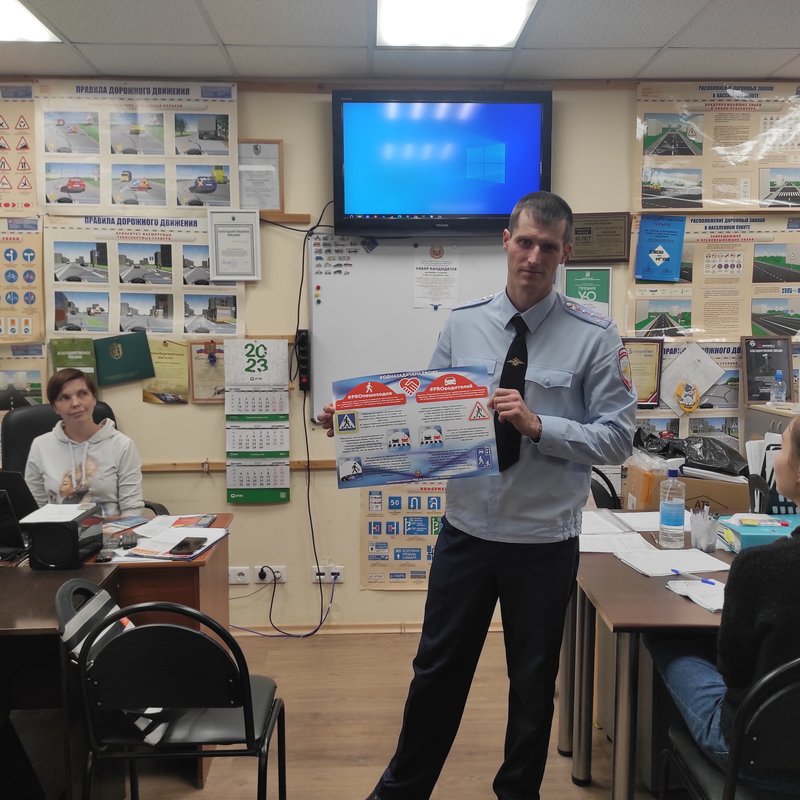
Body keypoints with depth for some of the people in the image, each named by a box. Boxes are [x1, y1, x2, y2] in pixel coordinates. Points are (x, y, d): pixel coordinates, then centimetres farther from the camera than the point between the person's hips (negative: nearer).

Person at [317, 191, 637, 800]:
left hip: (545, 540, -2)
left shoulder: (594, 335, -8)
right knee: (437, 670, 17)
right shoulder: (463, 324, 0)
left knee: (533, 684, 18)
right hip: (467, 530, 2)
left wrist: (537, 426, -23)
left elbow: (618, 437, -11)